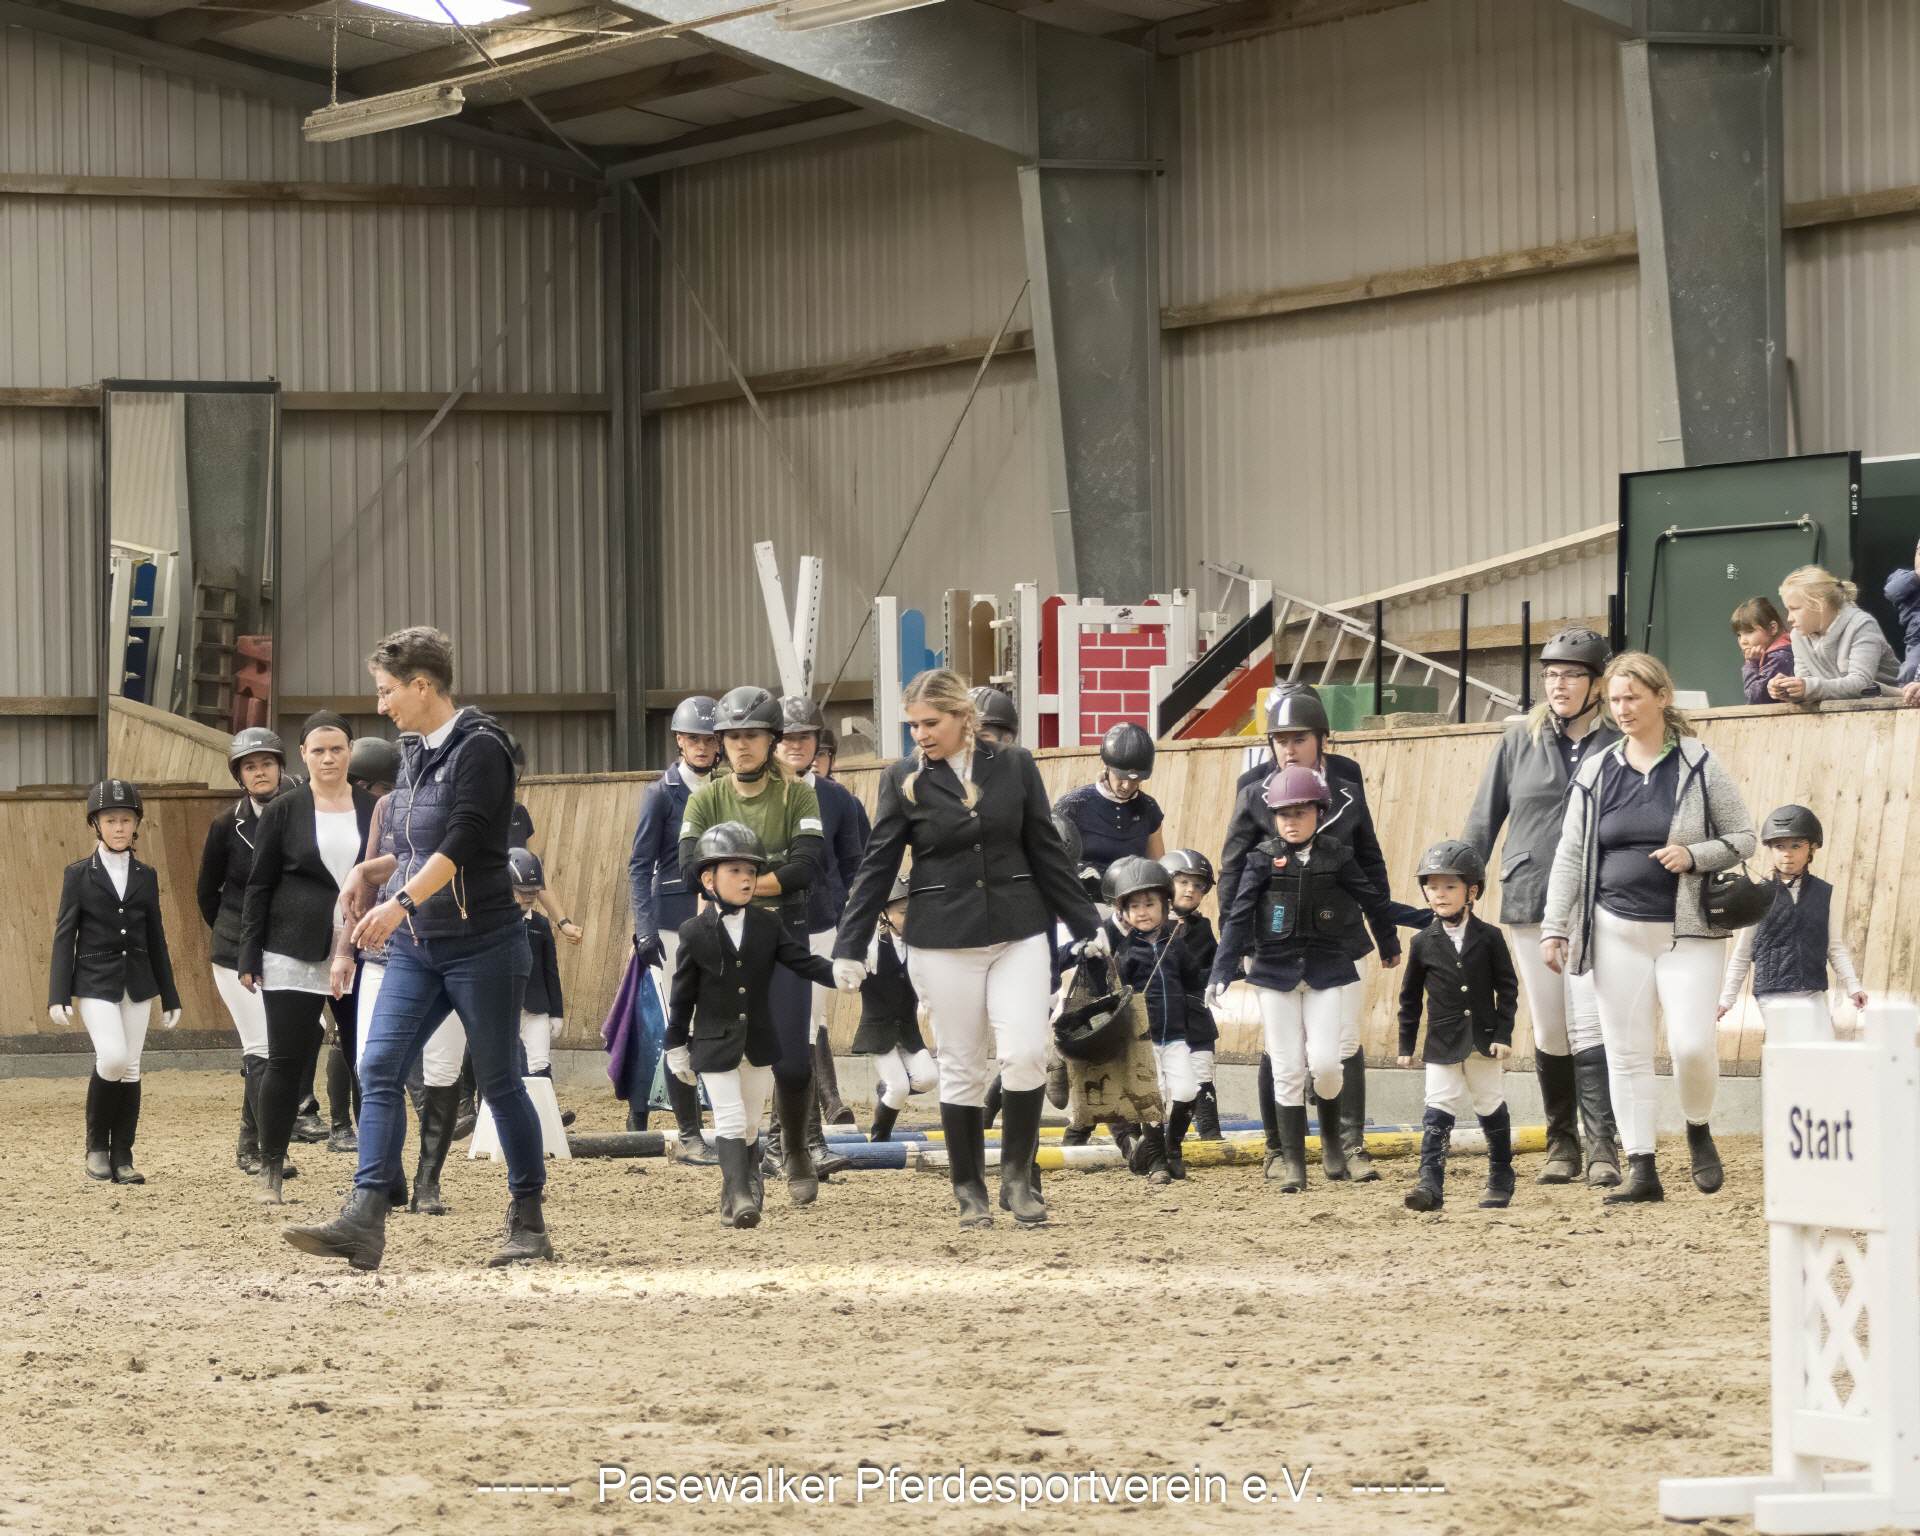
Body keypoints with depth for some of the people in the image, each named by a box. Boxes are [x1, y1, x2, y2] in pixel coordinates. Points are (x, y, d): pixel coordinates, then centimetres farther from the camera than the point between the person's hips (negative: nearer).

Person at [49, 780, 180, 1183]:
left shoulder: (146, 876, 10)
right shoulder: (79, 874, 1)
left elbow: (156, 937, 14)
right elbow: (64, 936, -1)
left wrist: (170, 997, 13)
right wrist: (58, 996, -9)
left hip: (138, 983, 4)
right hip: (96, 982, -4)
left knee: (130, 1070, 1)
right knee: (113, 1057, -20)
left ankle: (122, 1158, 7)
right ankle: (97, 1145, -1)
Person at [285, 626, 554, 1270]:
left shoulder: (480, 748, -11)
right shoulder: (413, 753, 13)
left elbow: (461, 841, -23)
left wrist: (401, 901, -31)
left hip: (482, 944, -7)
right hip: (415, 946, 8)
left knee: (499, 1082, 2)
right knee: (378, 1071, -6)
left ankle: (530, 1223, 13)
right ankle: (364, 1222, -14)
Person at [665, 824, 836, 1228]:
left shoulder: (770, 924, 0)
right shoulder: (695, 933, -7)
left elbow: (803, 961, -4)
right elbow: (683, 994, -3)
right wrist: (676, 1046, 0)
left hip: (760, 1040, 3)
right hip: (715, 1041, -3)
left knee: (749, 1123, 14)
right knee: (730, 1121, -9)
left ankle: (747, 1184, 29)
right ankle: (738, 1196, -13)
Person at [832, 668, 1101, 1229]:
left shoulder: (1013, 766, 3)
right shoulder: (904, 779, 1)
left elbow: (1046, 853, 9)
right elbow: (876, 867, 3)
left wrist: (1087, 925, 10)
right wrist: (849, 947, -1)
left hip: (1018, 931, 1)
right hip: (943, 941, -1)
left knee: (1025, 1053, -11)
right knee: (962, 1067, 3)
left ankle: (1017, 1176, 5)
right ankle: (969, 1190, 14)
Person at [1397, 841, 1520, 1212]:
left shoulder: (1489, 938, -3)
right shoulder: (1423, 942, 0)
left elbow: (1507, 987, 0)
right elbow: (1410, 996, 7)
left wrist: (1503, 1034, -7)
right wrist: (1406, 1044, 6)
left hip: (1484, 1040, 0)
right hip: (1442, 1042, 0)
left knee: (1492, 1109, 12)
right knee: (1438, 1112, -9)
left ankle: (1501, 1179, 27)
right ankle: (1430, 1183, -15)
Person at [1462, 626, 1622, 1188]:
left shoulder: (1619, 744, 1)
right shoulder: (1520, 741, 8)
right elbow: (1484, 820, 11)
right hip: (1530, 902, 3)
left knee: (1589, 1025, -13)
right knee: (1549, 1031, 8)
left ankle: (1603, 1148, -15)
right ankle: (1561, 1143, 19)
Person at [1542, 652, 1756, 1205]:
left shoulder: (1699, 766, -1)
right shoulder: (1595, 772, 7)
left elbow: (1742, 837, 4)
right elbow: (1569, 854, 9)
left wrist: (1693, 856, -14)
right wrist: (1553, 927, 4)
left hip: (1688, 931, -3)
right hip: (1618, 930, 3)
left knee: (1693, 1042, -13)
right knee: (1626, 1051, 0)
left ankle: (1698, 1131, 16)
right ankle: (1641, 1170, 5)